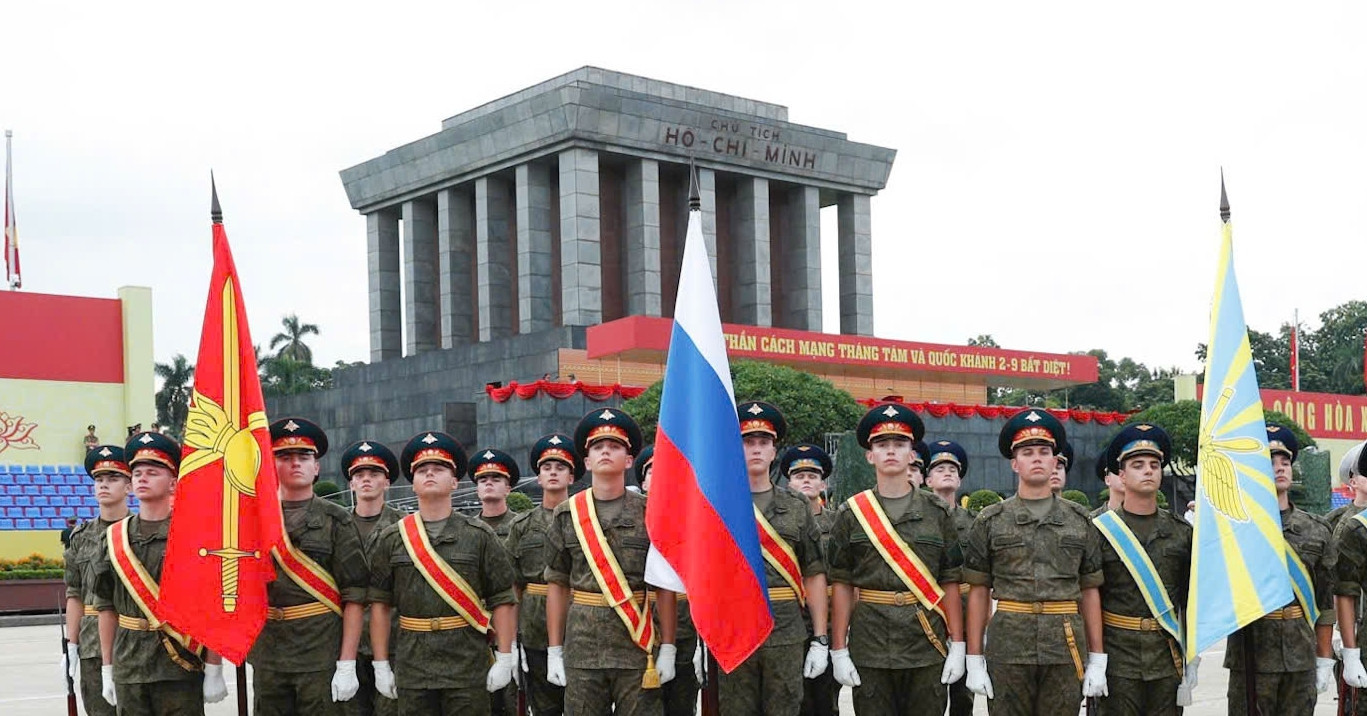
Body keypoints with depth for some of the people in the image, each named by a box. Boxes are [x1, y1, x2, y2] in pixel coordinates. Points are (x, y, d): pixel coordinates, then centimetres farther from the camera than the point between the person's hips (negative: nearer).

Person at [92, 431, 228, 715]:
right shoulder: (113, 538, 8)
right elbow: (107, 607, 11)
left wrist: (214, 670, -9)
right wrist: (107, 669, 9)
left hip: (180, 670, -4)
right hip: (129, 670, 4)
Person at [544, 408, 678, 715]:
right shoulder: (566, 515, 7)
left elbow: (665, 586, 2)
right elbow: (557, 585, 8)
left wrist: (668, 649, -2)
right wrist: (554, 651, 4)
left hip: (638, 646, -1)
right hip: (581, 648, 1)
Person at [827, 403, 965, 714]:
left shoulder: (938, 512, 6)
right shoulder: (851, 514, 4)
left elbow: (950, 583, 6)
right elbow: (841, 586, 3)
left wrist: (957, 647, 0)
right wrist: (838, 651, -2)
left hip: (928, 644, 1)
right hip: (870, 649, 0)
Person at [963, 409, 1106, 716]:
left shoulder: (1079, 521, 9)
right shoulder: (990, 521, 5)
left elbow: (1090, 592, 10)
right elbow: (978, 592, 5)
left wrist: (1097, 660, 4)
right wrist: (974, 661, 0)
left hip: (1066, 647, 1)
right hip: (1007, 647, -1)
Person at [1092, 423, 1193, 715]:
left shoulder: (1182, 532, 9)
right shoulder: (1100, 530, -1)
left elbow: (1191, 601, 10)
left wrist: (1192, 662, 5)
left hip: (1168, 657, 3)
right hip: (1117, 655, -3)